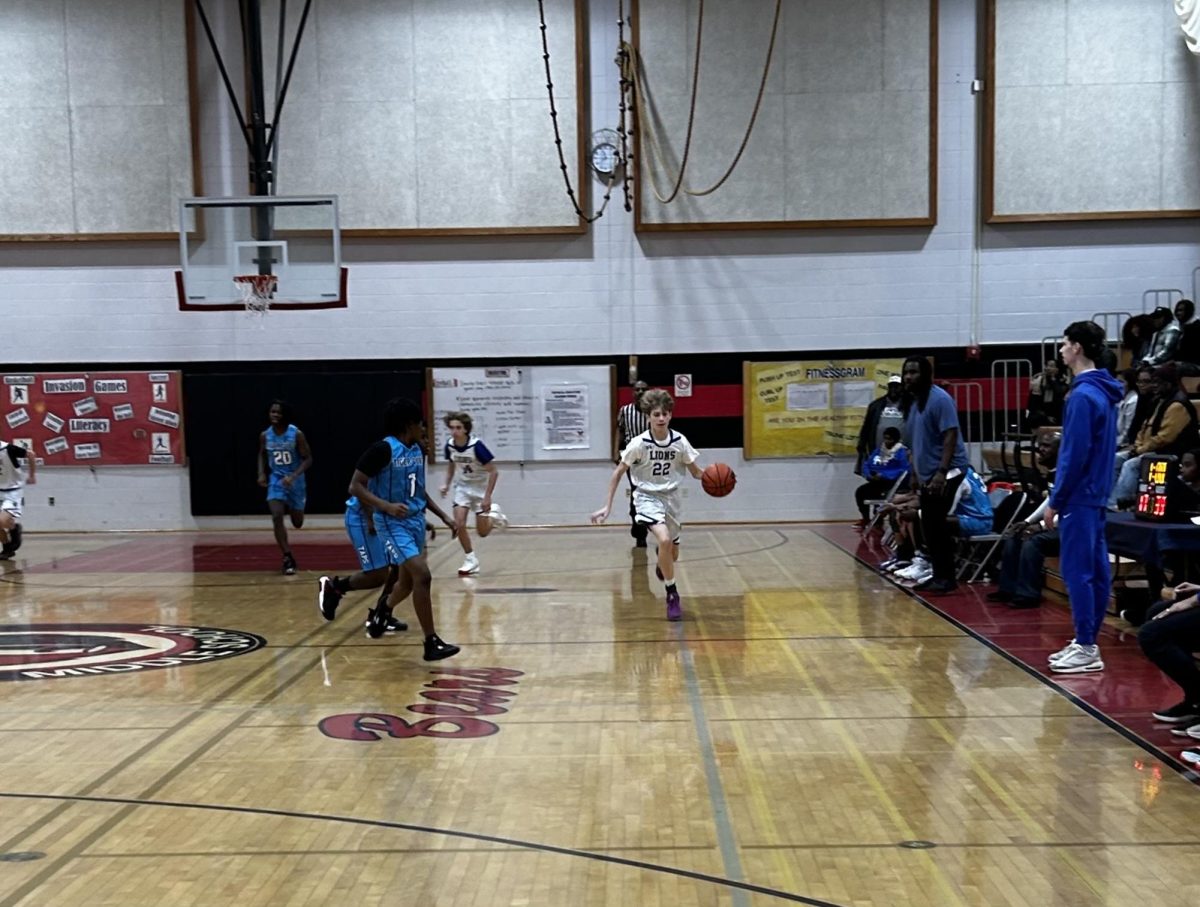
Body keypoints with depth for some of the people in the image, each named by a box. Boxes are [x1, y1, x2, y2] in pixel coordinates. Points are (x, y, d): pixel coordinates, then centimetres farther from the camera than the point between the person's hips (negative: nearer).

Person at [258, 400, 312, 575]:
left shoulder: (297, 434, -17)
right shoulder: (265, 436, -6)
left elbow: (308, 459, -14)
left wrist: (293, 476, -28)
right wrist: (262, 473, -4)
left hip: (295, 481, -1)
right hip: (276, 480, 1)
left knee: (298, 523, 11)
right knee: (276, 517, -19)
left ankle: (293, 508, 51)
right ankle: (288, 558, -11)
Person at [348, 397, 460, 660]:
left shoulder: (418, 450, 7)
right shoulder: (382, 449, -17)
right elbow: (355, 486, -17)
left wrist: (443, 516, 15)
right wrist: (386, 506, -30)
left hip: (415, 520, 8)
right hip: (393, 523, -8)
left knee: (408, 580, 19)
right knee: (422, 575, -20)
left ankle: (381, 613, 49)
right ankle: (431, 643, -13)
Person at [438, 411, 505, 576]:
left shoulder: (477, 445, -28)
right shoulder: (449, 446, -13)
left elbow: (494, 472, -22)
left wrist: (487, 496, -25)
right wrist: (447, 484, -2)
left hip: (480, 486, -4)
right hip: (463, 486, 4)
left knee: (483, 532, 0)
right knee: (458, 524, -12)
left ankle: (493, 512, 33)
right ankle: (471, 560, 6)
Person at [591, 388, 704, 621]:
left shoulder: (679, 441, -10)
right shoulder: (639, 443, -17)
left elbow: (696, 471, 2)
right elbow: (618, 473, -9)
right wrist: (607, 506, -12)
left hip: (671, 497, 4)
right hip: (647, 497, -4)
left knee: (673, 554, 14)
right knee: (664, 539, -29)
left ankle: (661, 564, 55)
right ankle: (672, 595, -13)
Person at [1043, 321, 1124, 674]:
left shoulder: (1083, 395, -17)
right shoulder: (1102, 391, 13)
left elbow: (1075, 455, -19)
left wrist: (1055, 502, -14)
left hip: (1079, 496, -10)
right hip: (1095, 494, 10)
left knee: (1077, 572, -5)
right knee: (1095, 570, 11)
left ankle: (1085, 649, 0)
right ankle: (1087, 642, 18)